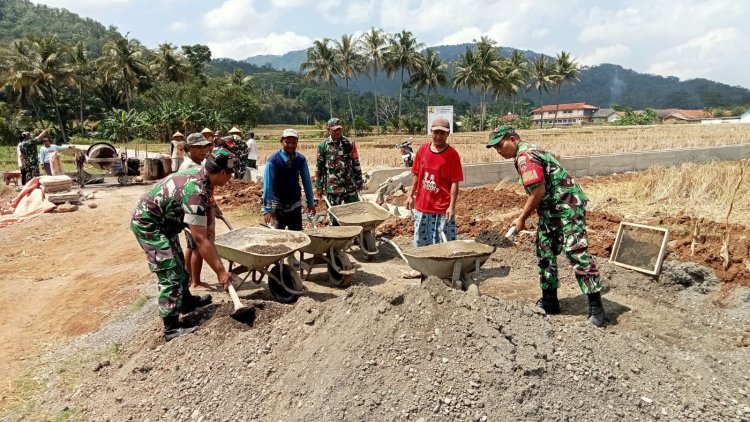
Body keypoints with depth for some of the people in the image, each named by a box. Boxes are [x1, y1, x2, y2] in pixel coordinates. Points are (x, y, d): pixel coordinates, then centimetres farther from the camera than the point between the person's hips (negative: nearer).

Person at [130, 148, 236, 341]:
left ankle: (186, 301, 41)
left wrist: (210, 228, -5)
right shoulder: (195, 191, -33)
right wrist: (220, 271, -31)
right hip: (149, 223, -10)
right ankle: (171, 328, -5)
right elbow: (199, 239, -34)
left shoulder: (201, 174, -5)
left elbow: (208, 204, 12)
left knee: (178, 263, 23)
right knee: (171, 274, -12)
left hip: (162, 221, 10)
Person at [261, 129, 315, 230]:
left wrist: (311, 203, 7)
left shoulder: (301, 159, -5)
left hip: (295, 205, 3)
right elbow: (268, 184, -16)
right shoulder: (273, 160, -16)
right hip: (278, 206, -3)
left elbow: (307, 181, 2)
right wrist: (267, 209, -17)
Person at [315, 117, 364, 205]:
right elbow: (319, 167, 2)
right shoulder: (323, 146, 0)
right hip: (332, 187, -1)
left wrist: (359, 181, 8)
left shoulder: (349, 144, 4)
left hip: (350, 185, 2)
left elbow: (356, 163, 8)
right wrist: (318, 186, 1)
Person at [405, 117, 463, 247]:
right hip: (422, 206, 4)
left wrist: (452, 206, -15)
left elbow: (455, 182, -10)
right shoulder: (422, 149, 3)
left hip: (443, 208, -4)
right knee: (421, 243, 15)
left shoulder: (452, 154, -9)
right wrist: (411, 195, 9)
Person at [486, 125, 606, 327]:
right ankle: (549, 302, 21)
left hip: (567, 206, -11)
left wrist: (522, 219, -11)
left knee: (577, 254, -10)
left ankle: (596, 307, -4)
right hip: (551, 210, 11)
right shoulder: (529, 152, 15)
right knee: (545, 253, 12)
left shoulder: (525, 156, -16)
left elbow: (538, 191, -21)